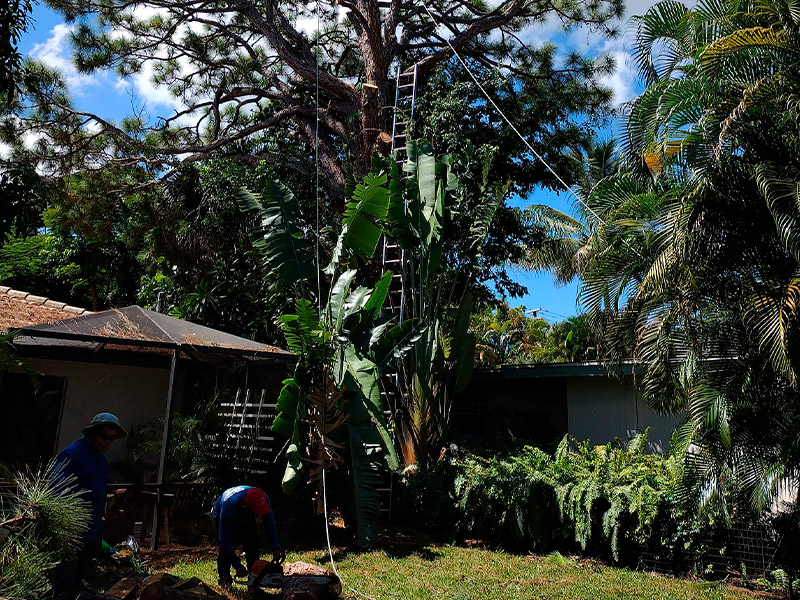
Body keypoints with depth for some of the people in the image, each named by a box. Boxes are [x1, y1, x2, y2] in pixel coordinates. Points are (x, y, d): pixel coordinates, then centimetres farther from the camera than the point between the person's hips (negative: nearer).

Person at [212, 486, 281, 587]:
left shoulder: (263, 500, -36)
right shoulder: (229, 507, -46)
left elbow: (270, 523, -21)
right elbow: (224, 540, -38)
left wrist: (276, 548, -28)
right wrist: (237, 565, -37)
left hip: (246, 519, 3)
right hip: (222, 517, -3)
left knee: (252, 546, -8)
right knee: (225, 549, -13)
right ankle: (224, 580, 5)